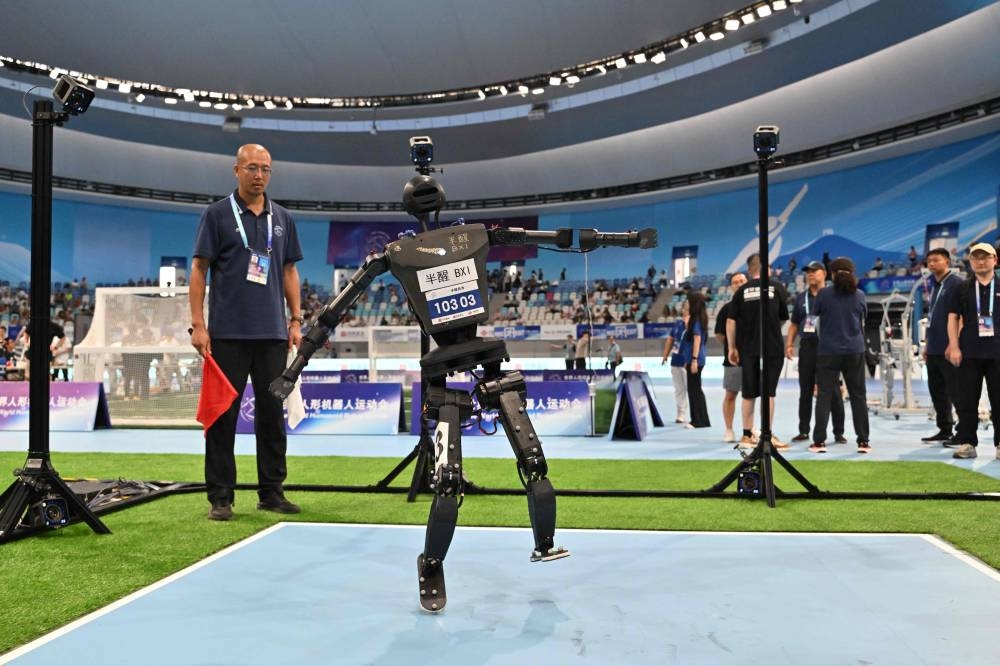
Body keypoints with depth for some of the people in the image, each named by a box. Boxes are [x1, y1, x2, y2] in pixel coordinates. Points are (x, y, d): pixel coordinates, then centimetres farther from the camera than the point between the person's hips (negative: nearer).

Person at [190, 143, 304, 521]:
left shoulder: (282, 219, 12)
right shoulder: (217, 214, 1)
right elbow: (199, 270, -1)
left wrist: (296, 320, 7)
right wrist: (198, 325, -8)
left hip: (273, 333, 4)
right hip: (228, 333, -4)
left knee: (272, 413, 8)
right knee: (222, 415, 1)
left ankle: (272, 492, 17)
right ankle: (220, 497, 9)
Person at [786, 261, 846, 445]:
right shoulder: (801, 298, 13)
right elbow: (794, 324, 16)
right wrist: (789, 344, 4)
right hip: (807, 347, 4)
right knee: (805, 391, 8)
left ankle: (838, 432, 6)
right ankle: (804, 430, 16)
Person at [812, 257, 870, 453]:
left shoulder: (824, 294, -6)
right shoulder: (859, 295, 1)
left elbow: (816, 312, 9)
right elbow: (863, 318, 16)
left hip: (828, 351, -2)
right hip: (855, 351, 2)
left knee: (824, 395, 2)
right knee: (858, 396, 8)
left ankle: (819, 441, 0)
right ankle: (863, 441, 10)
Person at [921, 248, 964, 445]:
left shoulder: (957, 283, -8)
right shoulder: (934, 285, 17)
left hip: (949, 349, -9)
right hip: (933, 350, 9)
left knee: (956, 391, -3)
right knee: (937, 391, 12)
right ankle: (945, 429, 21)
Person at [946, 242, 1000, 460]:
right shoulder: (963, 289, 8)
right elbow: (953, 318, 7)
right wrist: (954, 347, -1)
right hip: (969, 353, 1)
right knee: (967, 400, 3)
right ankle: (967, 443, 8)